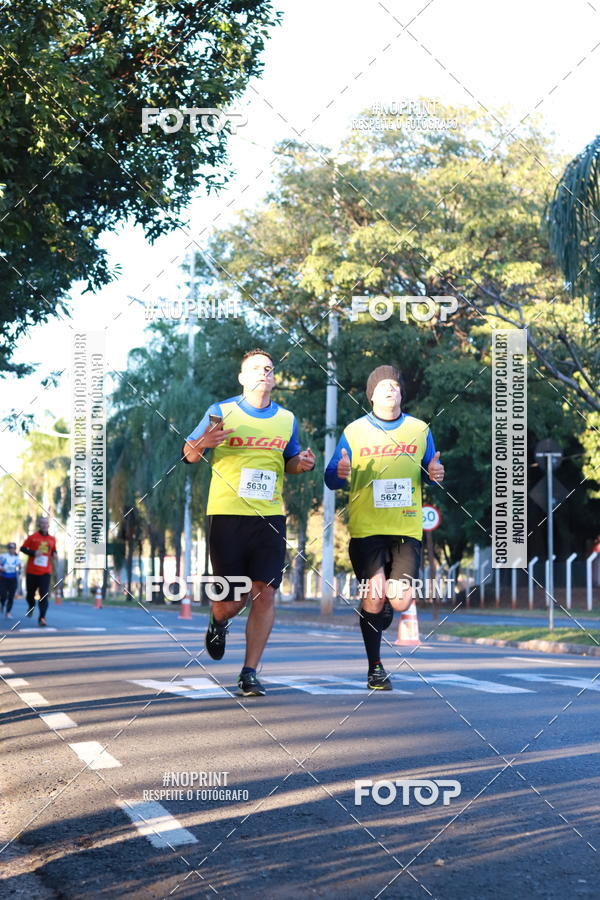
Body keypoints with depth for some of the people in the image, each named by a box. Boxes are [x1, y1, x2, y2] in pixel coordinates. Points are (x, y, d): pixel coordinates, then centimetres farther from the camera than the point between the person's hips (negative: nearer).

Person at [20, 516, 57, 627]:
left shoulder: (52, 539, 8)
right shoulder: (33, 537, -1)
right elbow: (23, 548, -1)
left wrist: (54, 554, -1)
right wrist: (34, 553, -16)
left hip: (45, 572, 1)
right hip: (32, 571, 0)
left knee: (44, 595, -13)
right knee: (30, 594, 12)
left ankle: (42, 618, -13)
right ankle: (31, 607, 46)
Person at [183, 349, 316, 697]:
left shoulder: (287, 419, 11)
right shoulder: (220, 412, 2)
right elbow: (189, 455, 7)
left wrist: (302, 463, 2)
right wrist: (203, 443, -16)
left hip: (270, 517, 2)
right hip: (227, 515, -2)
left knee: (265, 594, -7)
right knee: (232, 600, -1)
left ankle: (250, 673, 1)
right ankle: (218, 623, 37)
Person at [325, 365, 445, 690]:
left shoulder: (419, 430, 10)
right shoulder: (354, 431, 5)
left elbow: (432, 469, 17)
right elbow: (331, 478, 5)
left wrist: (436, 473, -7)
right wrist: (340, 473, -19)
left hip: (407, 529, 2)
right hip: (366, 529, -2)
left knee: (400, 601, -5)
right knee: (373, 598, -8)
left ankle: (377, 617, 32)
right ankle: (374, 667, 11)